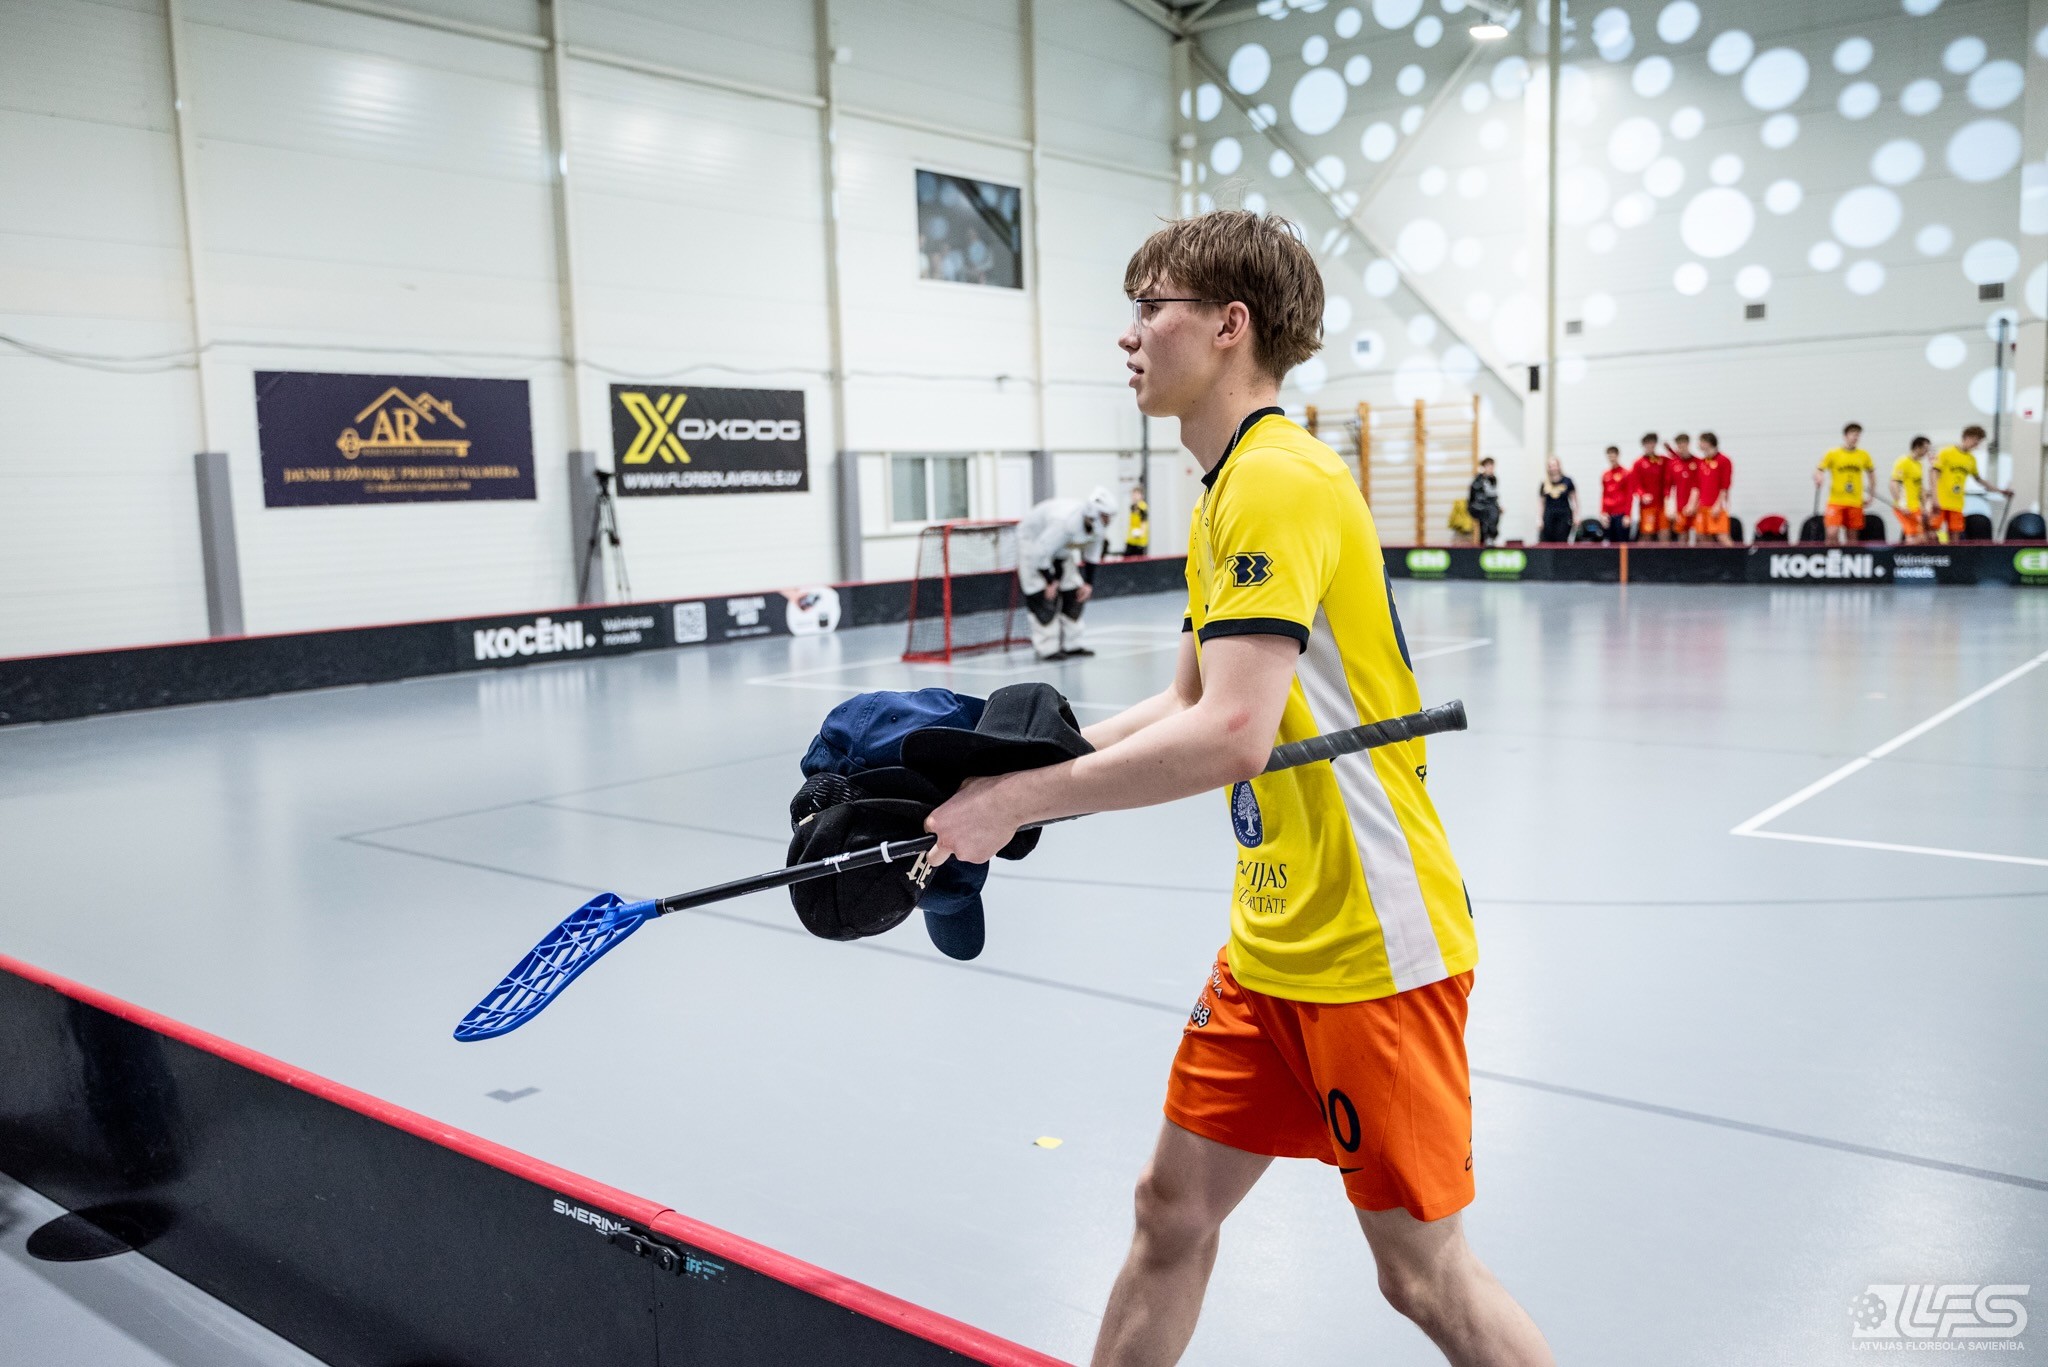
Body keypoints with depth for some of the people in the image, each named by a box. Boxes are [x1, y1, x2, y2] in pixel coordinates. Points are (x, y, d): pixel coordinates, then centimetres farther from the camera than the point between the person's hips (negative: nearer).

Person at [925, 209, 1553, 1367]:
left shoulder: (1278, 480, -19)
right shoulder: (1228, 491, 13)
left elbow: (1230, 737, -28)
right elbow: (1187, 705, 17)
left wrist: (1020, 801, -20)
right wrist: (1020, 762, 7)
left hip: (1371, 946, -9)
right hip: (1273, 944, 9)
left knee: (1426, 1274, 4)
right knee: (1174, 1208, 15)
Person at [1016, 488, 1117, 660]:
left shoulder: (1098, 525, -16)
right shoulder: (1065, 522, -41)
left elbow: (1092, 555, 2)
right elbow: (1040, 553, -34)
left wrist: (1088, 582, 1)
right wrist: (1049, 581, -24)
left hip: (1061, 547, 8)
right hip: (1033, 540, -8)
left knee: (1073, 592, 4)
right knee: (1043, 596, -15)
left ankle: (1071, 645, 12)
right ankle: (1048, 649, -12)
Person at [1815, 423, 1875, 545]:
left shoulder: (1864, 455, 7)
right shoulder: (1832, 454, -1)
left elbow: (1871, 472, 20)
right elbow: (1818, 470, -2)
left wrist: (1870, 495, 16)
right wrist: (1818, 479, -25)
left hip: (1855, 502, 3)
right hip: (1836, 501, -3)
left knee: (1852, 535, 7)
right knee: (1832, 533, -17)